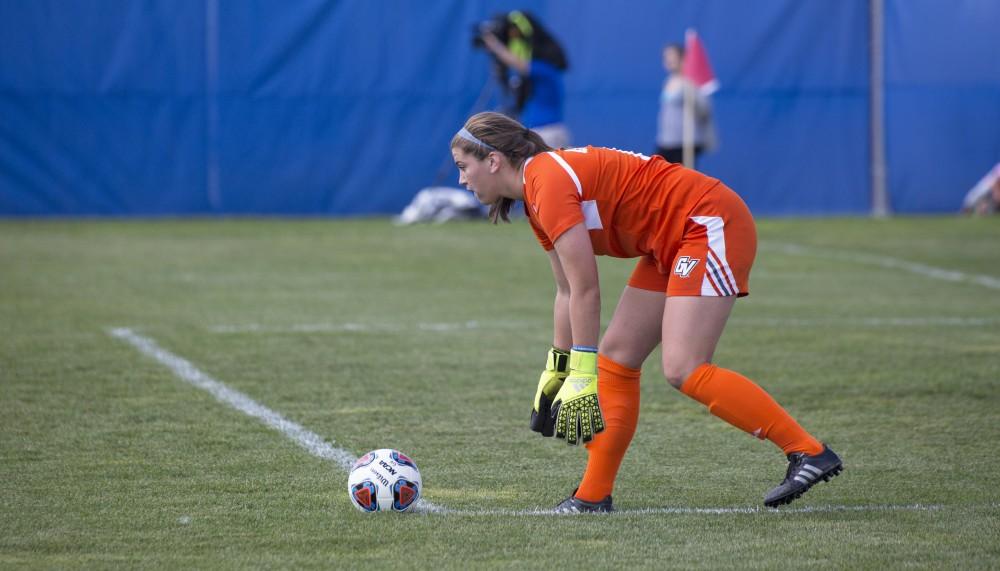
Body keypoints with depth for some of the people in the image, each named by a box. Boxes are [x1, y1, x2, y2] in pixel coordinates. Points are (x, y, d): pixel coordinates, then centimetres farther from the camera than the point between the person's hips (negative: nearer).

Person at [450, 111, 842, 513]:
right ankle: (593, 496, 9)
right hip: (672, 245, 10)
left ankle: (809, 453, -18)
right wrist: (555, 370, 22)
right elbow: (568, 291, 20)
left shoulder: (549, 180, -18)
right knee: (616, 360, 6)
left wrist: (582, 374, -17)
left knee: (683, 370, -19)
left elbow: (586, 290, -21)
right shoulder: (537, 194, 12)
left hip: (709, 224, -10)